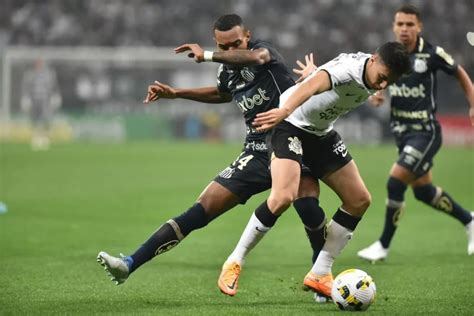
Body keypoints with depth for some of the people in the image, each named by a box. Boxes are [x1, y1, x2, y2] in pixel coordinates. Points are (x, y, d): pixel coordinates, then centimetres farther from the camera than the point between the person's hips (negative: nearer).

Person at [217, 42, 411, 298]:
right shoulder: (350, 68, -31)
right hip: (292, 124, -9)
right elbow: (314, 85, -51)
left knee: (359, 200, 3)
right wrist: (285, 110, -68)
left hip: (322, 132, 9)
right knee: (284, 196, -28)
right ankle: (234, 262, -12)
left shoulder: (372, 82, -5)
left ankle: (319, 274, 10)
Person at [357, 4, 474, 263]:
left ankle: (383, 246, -5)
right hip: (401, 131, 6)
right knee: (422, 190, 12)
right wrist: (374, 97, -9)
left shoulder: (431, 54, -12)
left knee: (396, 181, -17)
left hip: (425, 132, -6)